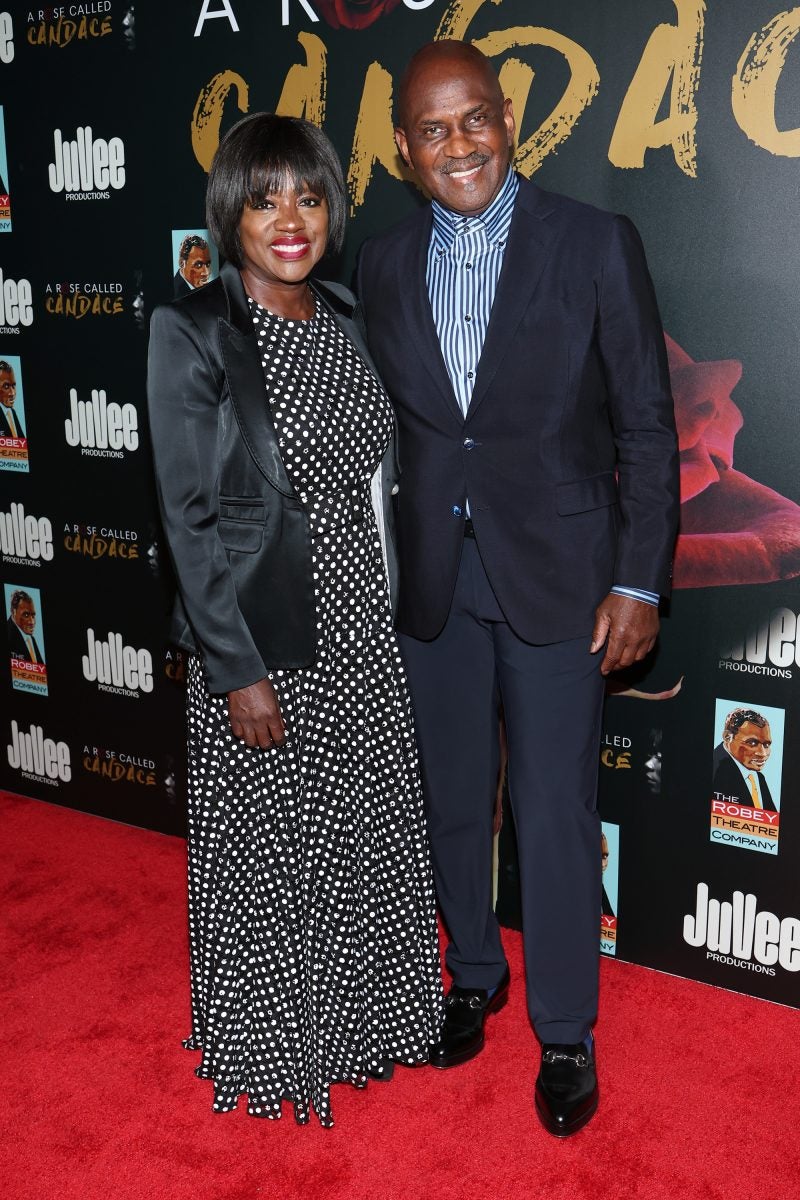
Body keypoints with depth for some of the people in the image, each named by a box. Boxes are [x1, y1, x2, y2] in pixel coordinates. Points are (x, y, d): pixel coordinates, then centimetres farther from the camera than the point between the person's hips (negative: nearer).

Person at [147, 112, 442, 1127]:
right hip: (260, 635, -6)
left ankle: (359, 1017, 42)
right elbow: (189, 513, -14)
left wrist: (388, 610, 10)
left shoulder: (346, 319, 6)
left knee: (365, 837, 18)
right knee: (266, 849, 11)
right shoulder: (193, 332, -12)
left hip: (360, 629, 6)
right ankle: (270, 1043, 34)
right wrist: (238, 670, -16)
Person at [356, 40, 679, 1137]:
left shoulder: (596, 246, -6)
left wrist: (639, 581, -9)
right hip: (430, 582, 4)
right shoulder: (381, 265, 5)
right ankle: (474, 974, 40)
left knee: (556, 818, 4)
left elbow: (647, 427, -5)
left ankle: (565, 1033, 24)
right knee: (450, 800, 16)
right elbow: (379, 428, 9)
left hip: (558, 575, -3)